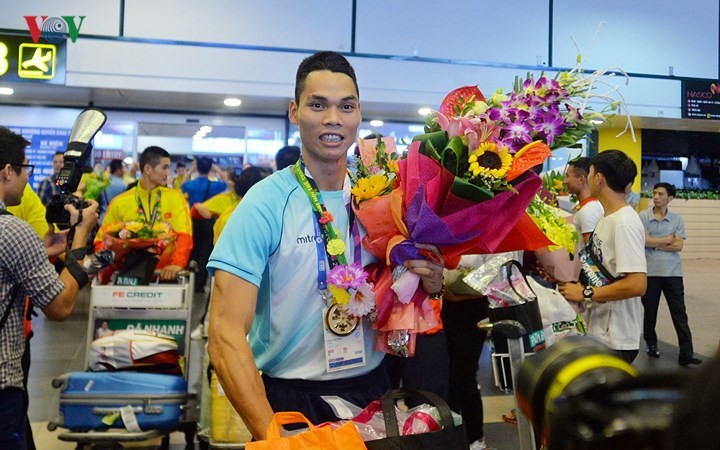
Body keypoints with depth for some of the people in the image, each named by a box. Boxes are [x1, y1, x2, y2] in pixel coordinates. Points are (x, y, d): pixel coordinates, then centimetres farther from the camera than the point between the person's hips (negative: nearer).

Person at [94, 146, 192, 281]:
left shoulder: (175, 197, 3)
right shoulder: (120, 202, 6)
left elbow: (185, 235, -7)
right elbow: (102, 239, 10)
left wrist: (177, 264, -24)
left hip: (164, 273, -1)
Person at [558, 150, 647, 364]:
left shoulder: (625, 223, -20)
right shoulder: (606, 218, 11)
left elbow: (637, 284, -28)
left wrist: (585, 294, -20)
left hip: (615, 338, -10)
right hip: (597, 330, 10)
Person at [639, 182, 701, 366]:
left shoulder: (677, 220, 3)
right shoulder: (643, 217, -3)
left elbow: (678, 246, -6)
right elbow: (645, 241, -13)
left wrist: (655, 243, -8)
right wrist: (667, 239, -4)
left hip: (673, 273, 1)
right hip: (650, 272, -1)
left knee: (679, 313, -1)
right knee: (650, 312, 12)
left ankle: (686, 354, 0)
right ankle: (651, 344, 31)